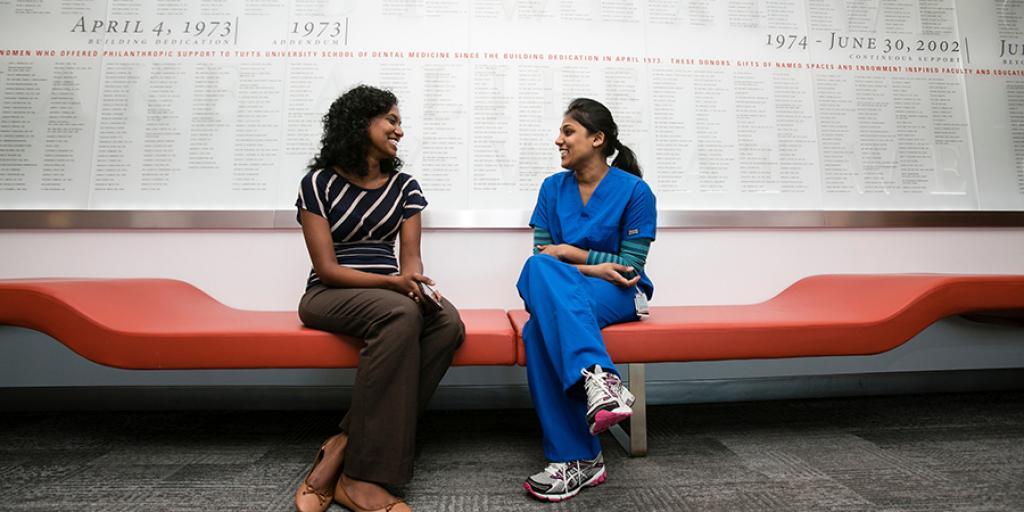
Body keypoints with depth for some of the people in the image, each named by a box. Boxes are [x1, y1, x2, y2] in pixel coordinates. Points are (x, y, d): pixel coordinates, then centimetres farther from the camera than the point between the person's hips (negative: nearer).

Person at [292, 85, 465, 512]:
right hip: (329, 296, -4)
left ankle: (343, 448, -26)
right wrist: (393, 282, -21)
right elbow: (327, 268, -7)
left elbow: (410, 257, 6)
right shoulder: (319, 183, 0)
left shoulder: (404, 186, 12)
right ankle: (358, 475, -30)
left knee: (449, 323, -29)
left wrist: (414, 280, -19)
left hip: (390, 296, 5)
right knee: (401, 313, -38)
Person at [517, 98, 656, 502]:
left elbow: (630, 267, -6)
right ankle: (598, 375, -38)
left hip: (618, 294, -4)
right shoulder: (553, 187, 9)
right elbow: (541, 256, 2)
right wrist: (593, 268, -13)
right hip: (559, 292, 4)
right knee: (538, 268, -33)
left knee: (539, 328, -33)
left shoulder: (635, 191, -4)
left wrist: (570, 252, -9)